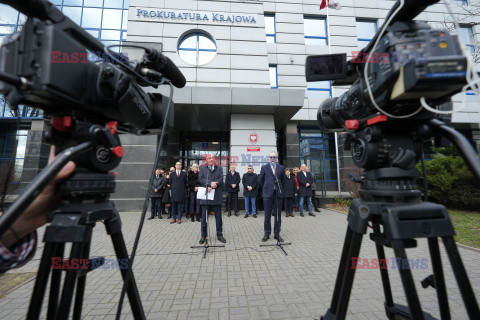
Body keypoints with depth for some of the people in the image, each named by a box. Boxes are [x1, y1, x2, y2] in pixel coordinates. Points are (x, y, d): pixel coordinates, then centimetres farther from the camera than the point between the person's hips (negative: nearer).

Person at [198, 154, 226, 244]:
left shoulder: (219, 168, 10)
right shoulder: (202, 168, 10)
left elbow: (221, 179, -4)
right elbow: (200, 179, -4)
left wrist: (212, 186, -16)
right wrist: (210, 183, -17)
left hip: (216, 196, 0)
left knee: (218, 217, 8)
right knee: (204, 217, 7)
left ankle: (219, 234, 21)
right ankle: (203, 235, 21)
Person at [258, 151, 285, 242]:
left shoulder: (281, 168, 8)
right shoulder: (264, 167, 3)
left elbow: (283, 180, 17)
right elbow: (260, 180, 9)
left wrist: (279, 188, 12)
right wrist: (266, 188, 9)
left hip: (278, 194, 2)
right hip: (268, 194, -1)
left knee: (278, 215, 8)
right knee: (267, 215, 6)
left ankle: (277, 234, 22)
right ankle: (267, 234, 19)